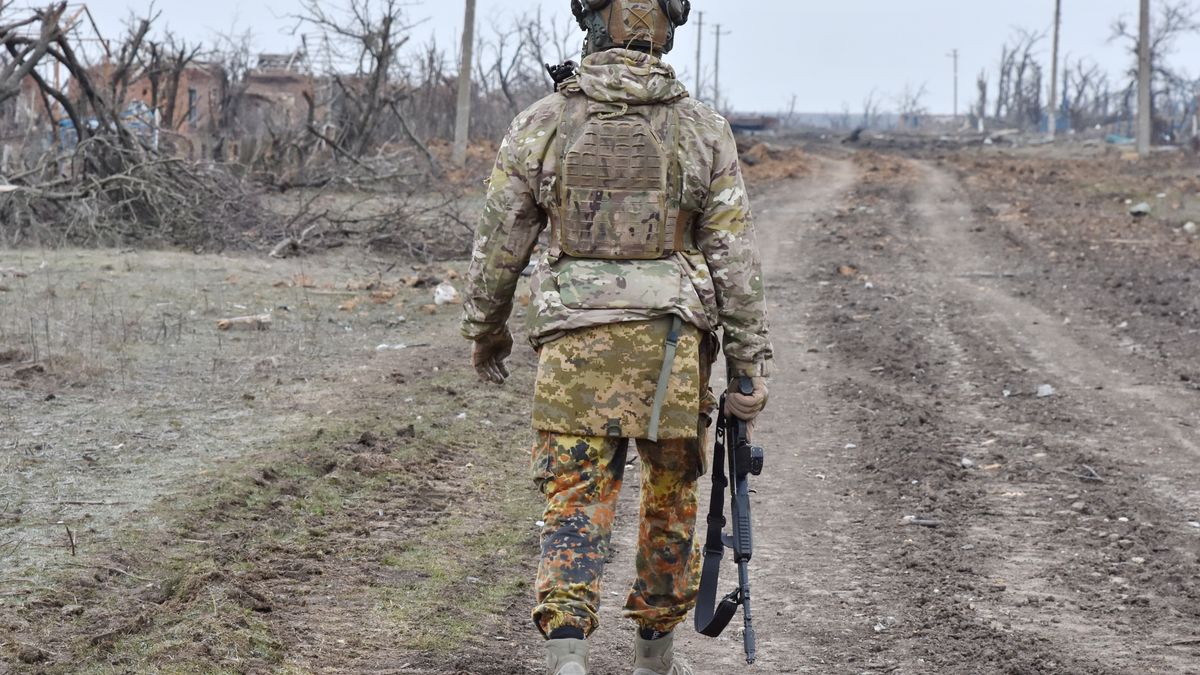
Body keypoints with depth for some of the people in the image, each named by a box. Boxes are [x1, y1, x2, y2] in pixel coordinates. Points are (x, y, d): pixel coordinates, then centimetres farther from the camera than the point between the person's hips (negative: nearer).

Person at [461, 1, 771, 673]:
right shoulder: (704, 128, -2)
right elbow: (736, 256, -3)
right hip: (674, 342, 1)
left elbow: (500, 242, 3)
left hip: (576, 341, -1)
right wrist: (753, 362, 0)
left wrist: (486, 326, 19)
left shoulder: (543, 123, -1)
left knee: (576, 503, 0)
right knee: (671, 498, 18)